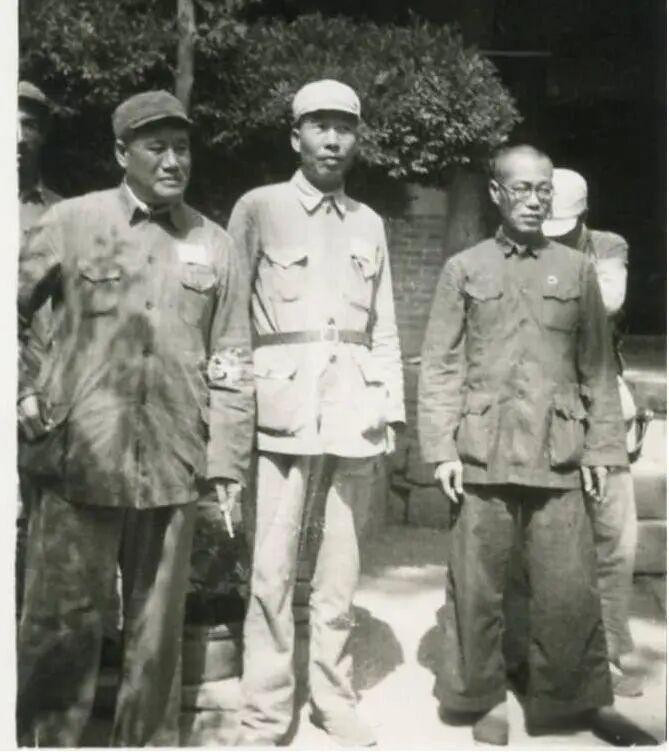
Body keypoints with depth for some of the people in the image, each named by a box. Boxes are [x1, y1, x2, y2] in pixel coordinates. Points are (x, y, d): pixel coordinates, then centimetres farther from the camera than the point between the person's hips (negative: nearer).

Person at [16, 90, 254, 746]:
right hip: (78, 460, -2)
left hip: (173, 468, 2)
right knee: (60, 622, 4)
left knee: (157, 628, 12)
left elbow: (231, 364, 7)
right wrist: (24, 396, -2)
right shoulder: (71, 221, 2)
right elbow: (15, 310, 10)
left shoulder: (214, 245, 7)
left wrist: (227, 462, 3)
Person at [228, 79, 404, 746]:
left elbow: (384, 326, 16)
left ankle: (333, 697, 23)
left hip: (356, 409, 4)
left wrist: (391, 406, 8)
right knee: (273, 566, -4)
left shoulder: (369, 224, 15)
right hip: (285, 407, -3)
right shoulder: (258, 208, 3)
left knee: (341, 565, 9)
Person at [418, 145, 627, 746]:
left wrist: (602, 447, 4)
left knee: (571, 590, 1)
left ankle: (565, 700, 20)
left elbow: (597, 366, 10)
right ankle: (483, 700, 24)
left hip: (557, 456, 1)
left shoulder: (577, 269, 10)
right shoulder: (464, 269, 7)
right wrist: (441, 448, -4)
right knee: (476, 588, 7)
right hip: (481, 454, 0)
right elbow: (440, 366, 3)